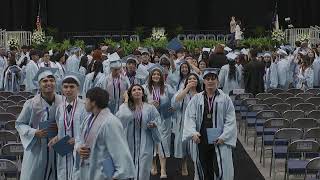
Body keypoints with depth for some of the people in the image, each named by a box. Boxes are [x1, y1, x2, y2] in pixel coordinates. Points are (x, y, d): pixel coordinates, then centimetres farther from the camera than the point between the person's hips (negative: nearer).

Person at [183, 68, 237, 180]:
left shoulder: (225, 99, 2)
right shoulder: (196, 99, 7)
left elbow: (230, 120, -2)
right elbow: (190, 117, 1)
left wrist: (223, 137, -13)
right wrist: (193, 132, -16)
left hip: (220, 142, -2)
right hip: (200, 140, 2)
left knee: (220, 171, -6)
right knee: (203, 171, 9)